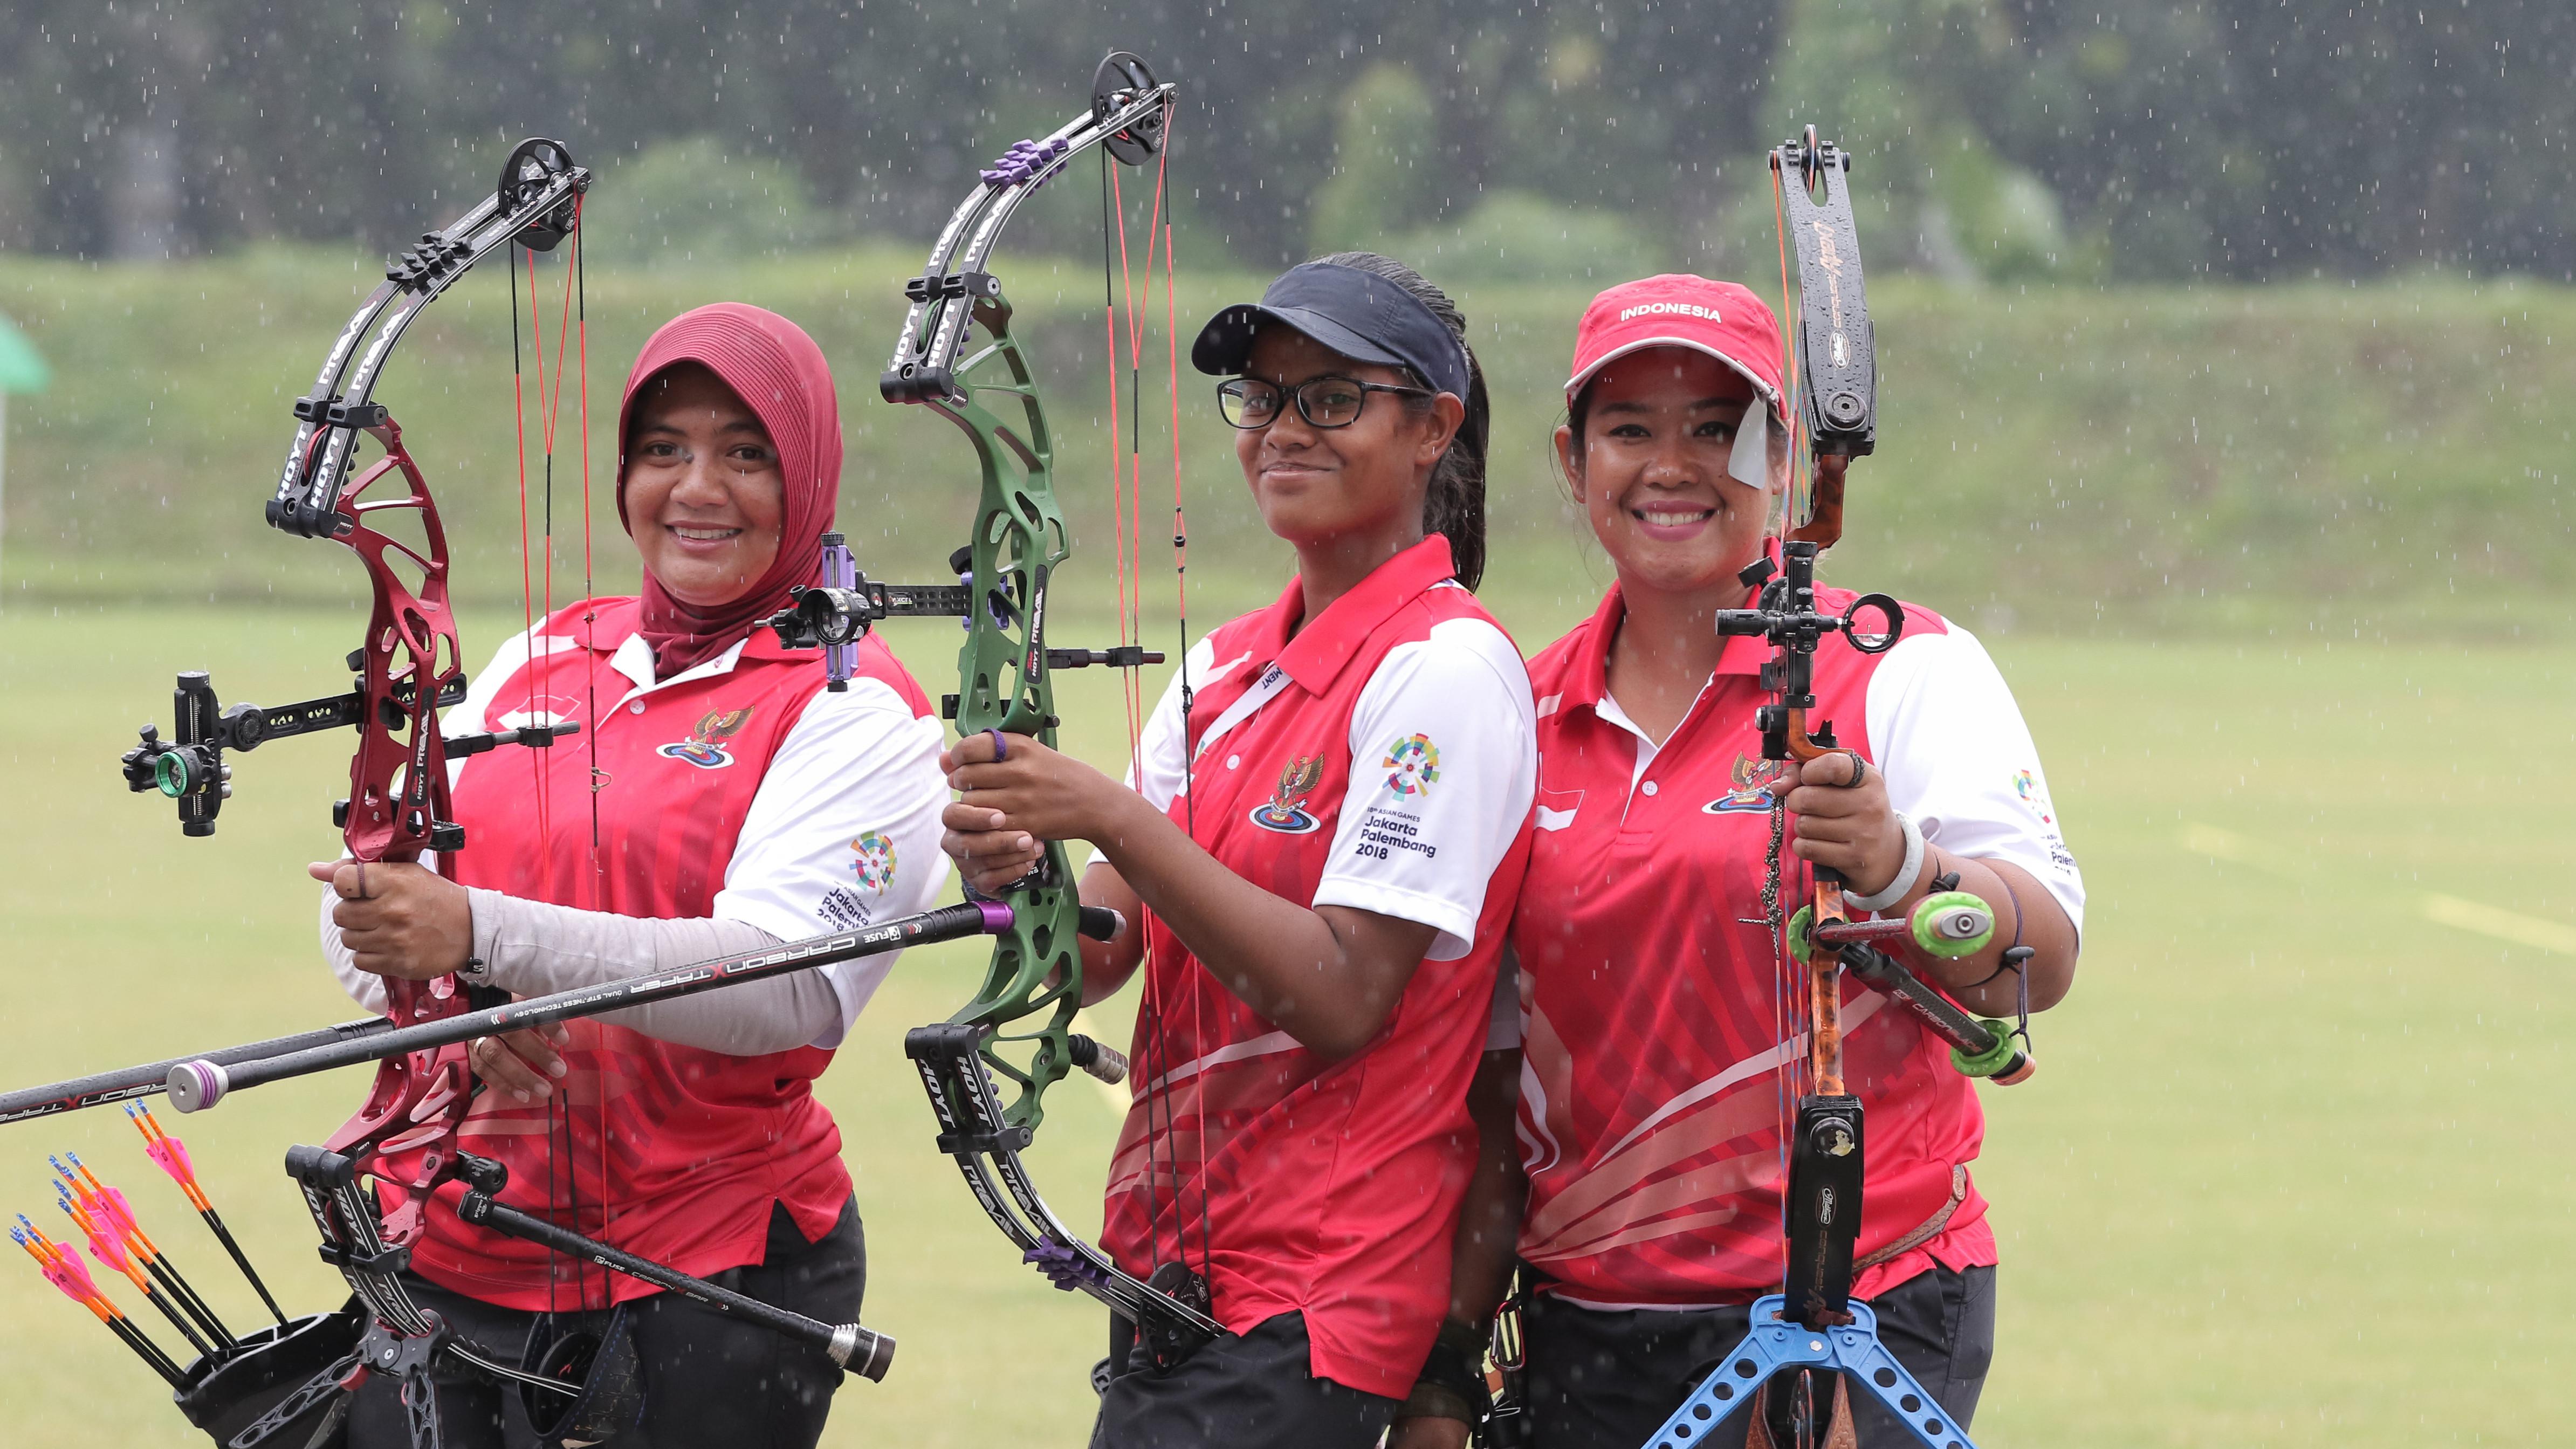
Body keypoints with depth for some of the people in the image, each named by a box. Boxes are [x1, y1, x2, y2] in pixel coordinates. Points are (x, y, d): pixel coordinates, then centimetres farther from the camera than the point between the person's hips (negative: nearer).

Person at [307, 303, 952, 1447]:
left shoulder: (855, 710, -5)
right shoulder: (541, 660, 13)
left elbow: (793, 986, -20)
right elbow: (364, 907, 8)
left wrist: (482, 934, -30)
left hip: (706, 1289, -5)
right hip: (450, 1256, 5)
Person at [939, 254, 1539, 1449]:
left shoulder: (1446, 667, -10)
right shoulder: (1223, 669, 13)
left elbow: (1343, 999, -17)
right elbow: (1097, 956, 6)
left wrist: (1111, 820, -20)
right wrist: (1015, 871, -16)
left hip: (1315, 1294, -7)